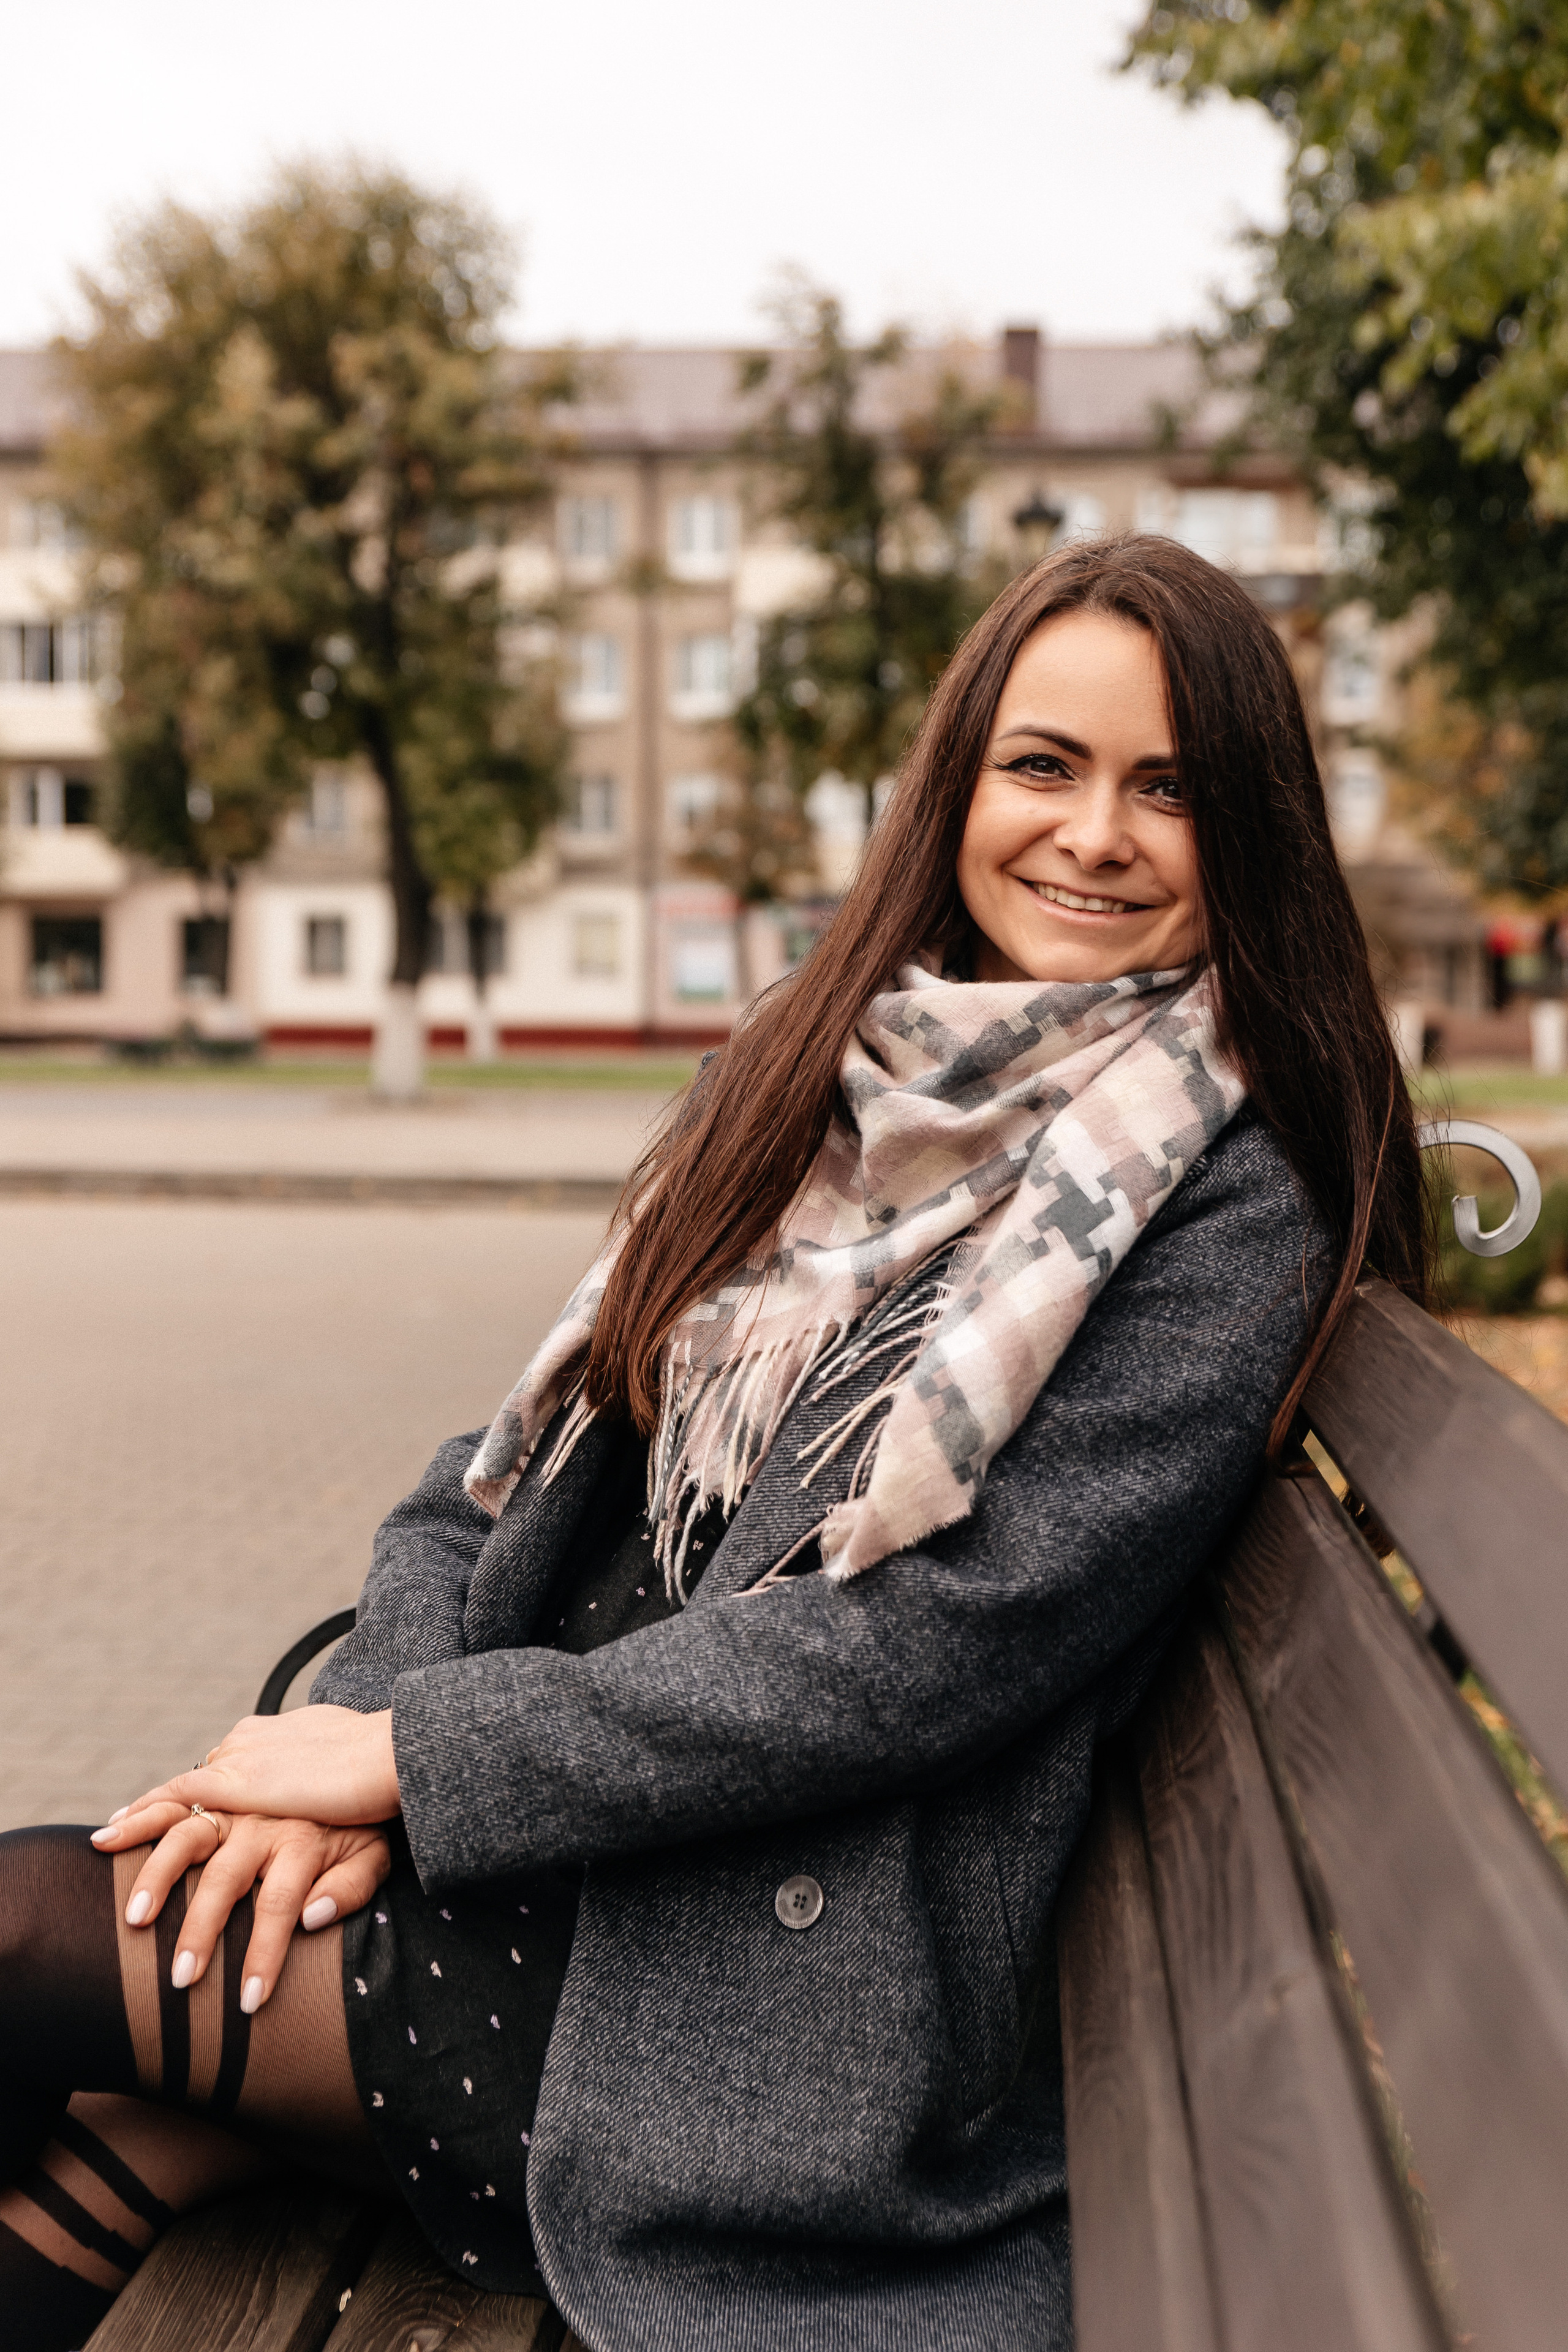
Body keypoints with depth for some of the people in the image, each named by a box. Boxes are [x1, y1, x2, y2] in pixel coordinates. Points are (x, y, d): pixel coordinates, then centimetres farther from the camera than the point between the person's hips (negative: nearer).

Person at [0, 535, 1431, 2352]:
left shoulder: (1235, 1215, -11)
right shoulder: (813, 1073, 9)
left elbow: (945, 1639, -19)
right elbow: (516, 1463, 8)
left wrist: (420, 1755, -16)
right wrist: (361, 1728, -10)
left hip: (782, 1979, -6)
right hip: (585, 1844, 6)